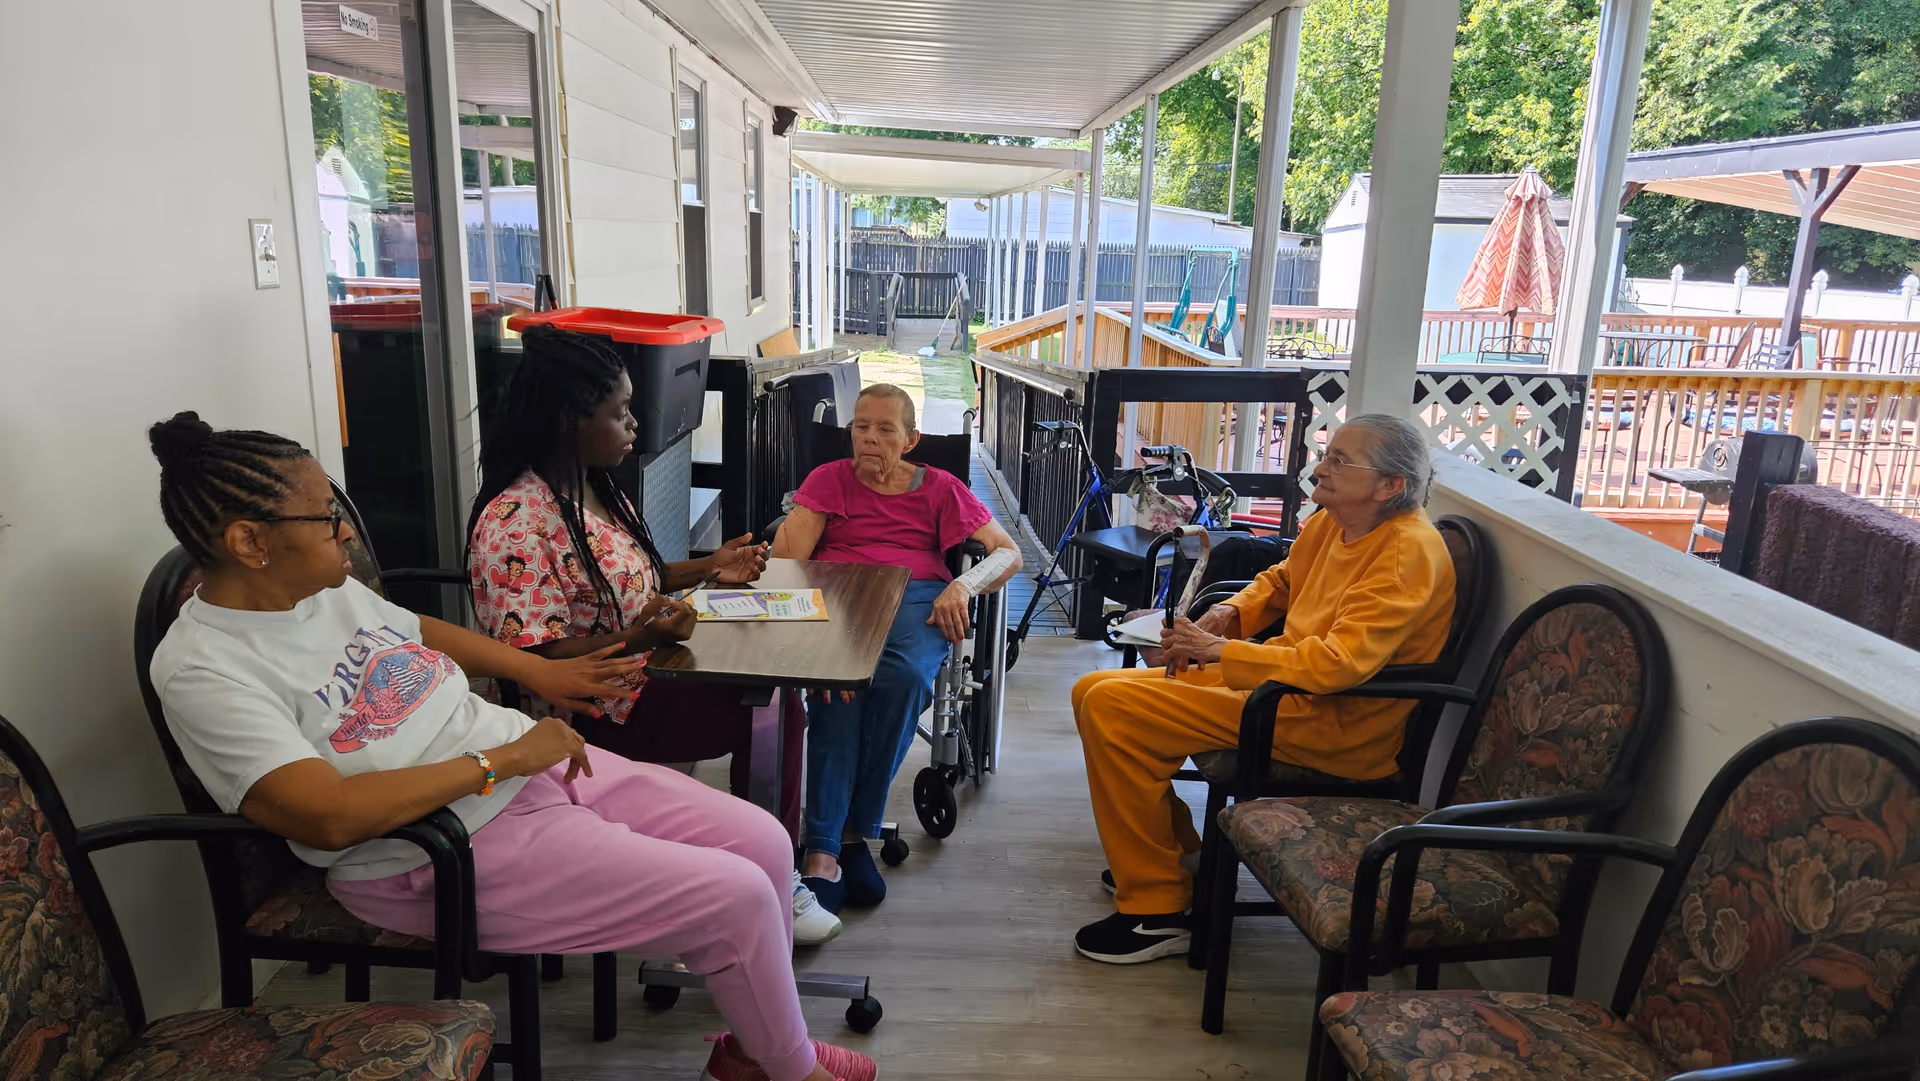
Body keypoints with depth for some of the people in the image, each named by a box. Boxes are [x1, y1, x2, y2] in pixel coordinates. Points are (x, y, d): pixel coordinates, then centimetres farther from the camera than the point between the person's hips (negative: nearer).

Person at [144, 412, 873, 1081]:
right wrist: (500, 760, -23)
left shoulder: (327, 587, 6)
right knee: (737, 897, -14)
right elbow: (331, 817, -29)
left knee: (762, 841, 2)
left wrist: (536, 671, 18)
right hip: (451, 857, -8)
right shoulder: (205, 670, -18)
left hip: (541, 766, 9)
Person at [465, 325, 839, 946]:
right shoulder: (515, 522, -21)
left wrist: (708, 569, 7)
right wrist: (638, 638, -36)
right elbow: (535, 660, -23)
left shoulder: (595, 486, 9)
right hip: (593, 714, -9)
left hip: (642, 676, 9)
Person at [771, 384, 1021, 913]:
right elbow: (785, 558, 3)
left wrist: (964, 586, -10)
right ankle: (821, 853, -37)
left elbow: (1008, 553, 12)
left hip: (917, 597, 0)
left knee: (905, 677, -35)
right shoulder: (829, 479, 19)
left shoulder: (939, 488, 20)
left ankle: (854, 832, -23)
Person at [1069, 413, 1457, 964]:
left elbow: (1339, 664, -28)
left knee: (1112, 709, -21)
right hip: (1288, 681, 10)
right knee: (1094, 691, 6)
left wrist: (1220, 651, -21)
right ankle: (1175, 852, 20)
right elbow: (1280, 581, 27)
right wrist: (1229, 614, 5)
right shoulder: (1329, 523, 7)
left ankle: (1158, 911, -10)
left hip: (1337, 726, -10)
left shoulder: (1409, 552, -19)